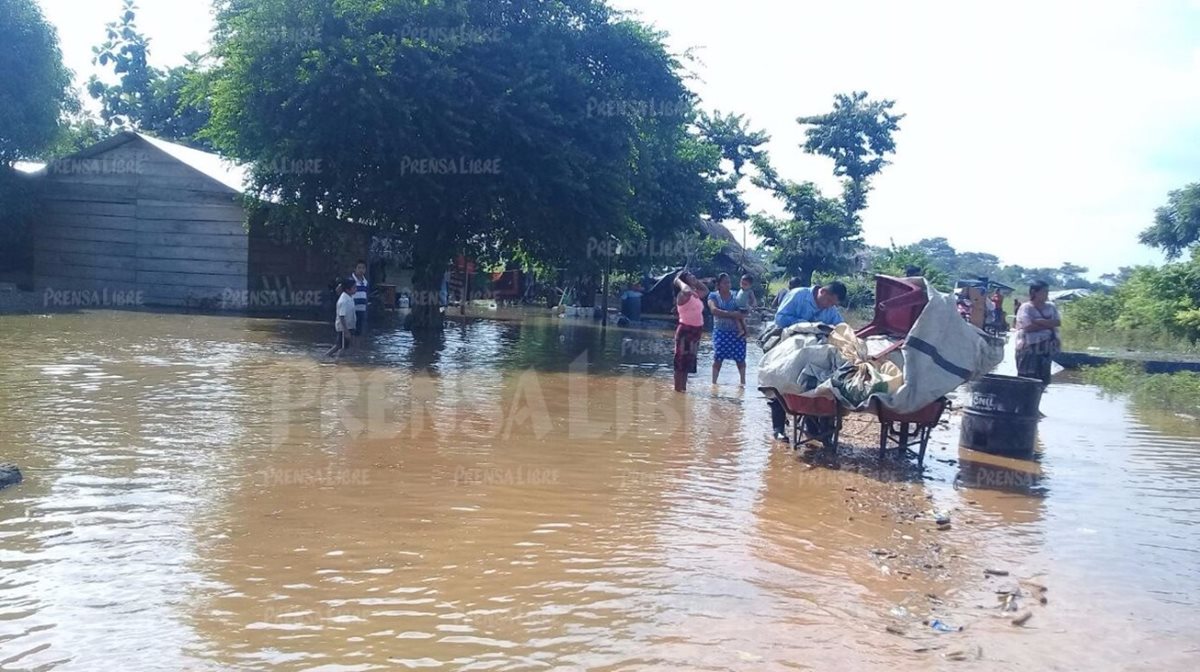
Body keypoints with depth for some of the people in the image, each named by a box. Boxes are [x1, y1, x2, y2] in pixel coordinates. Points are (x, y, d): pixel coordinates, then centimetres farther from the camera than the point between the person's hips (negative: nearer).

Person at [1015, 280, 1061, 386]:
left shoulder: (1051, 307, 13)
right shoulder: (1025, 308, -5)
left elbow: (1058, 322, -2)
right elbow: (1028, 327, -17)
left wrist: (1037, 321, -11)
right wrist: (1049, 324, -6)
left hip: (1046, 350, 6)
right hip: (1028, 350, -6)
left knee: (1042, 380, 7)